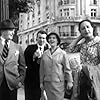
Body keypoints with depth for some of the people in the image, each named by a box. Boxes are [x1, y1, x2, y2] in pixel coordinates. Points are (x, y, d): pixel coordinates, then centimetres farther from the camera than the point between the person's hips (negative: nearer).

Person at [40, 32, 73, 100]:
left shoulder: (62, 53, -2)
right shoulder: (45, 54, 6)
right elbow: (42, 69, 10)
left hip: (58, 82, -3)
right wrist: (41, 82, 10)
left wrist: (69, 81, -1)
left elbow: (67, 69, -1)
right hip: (47, 82, 3)